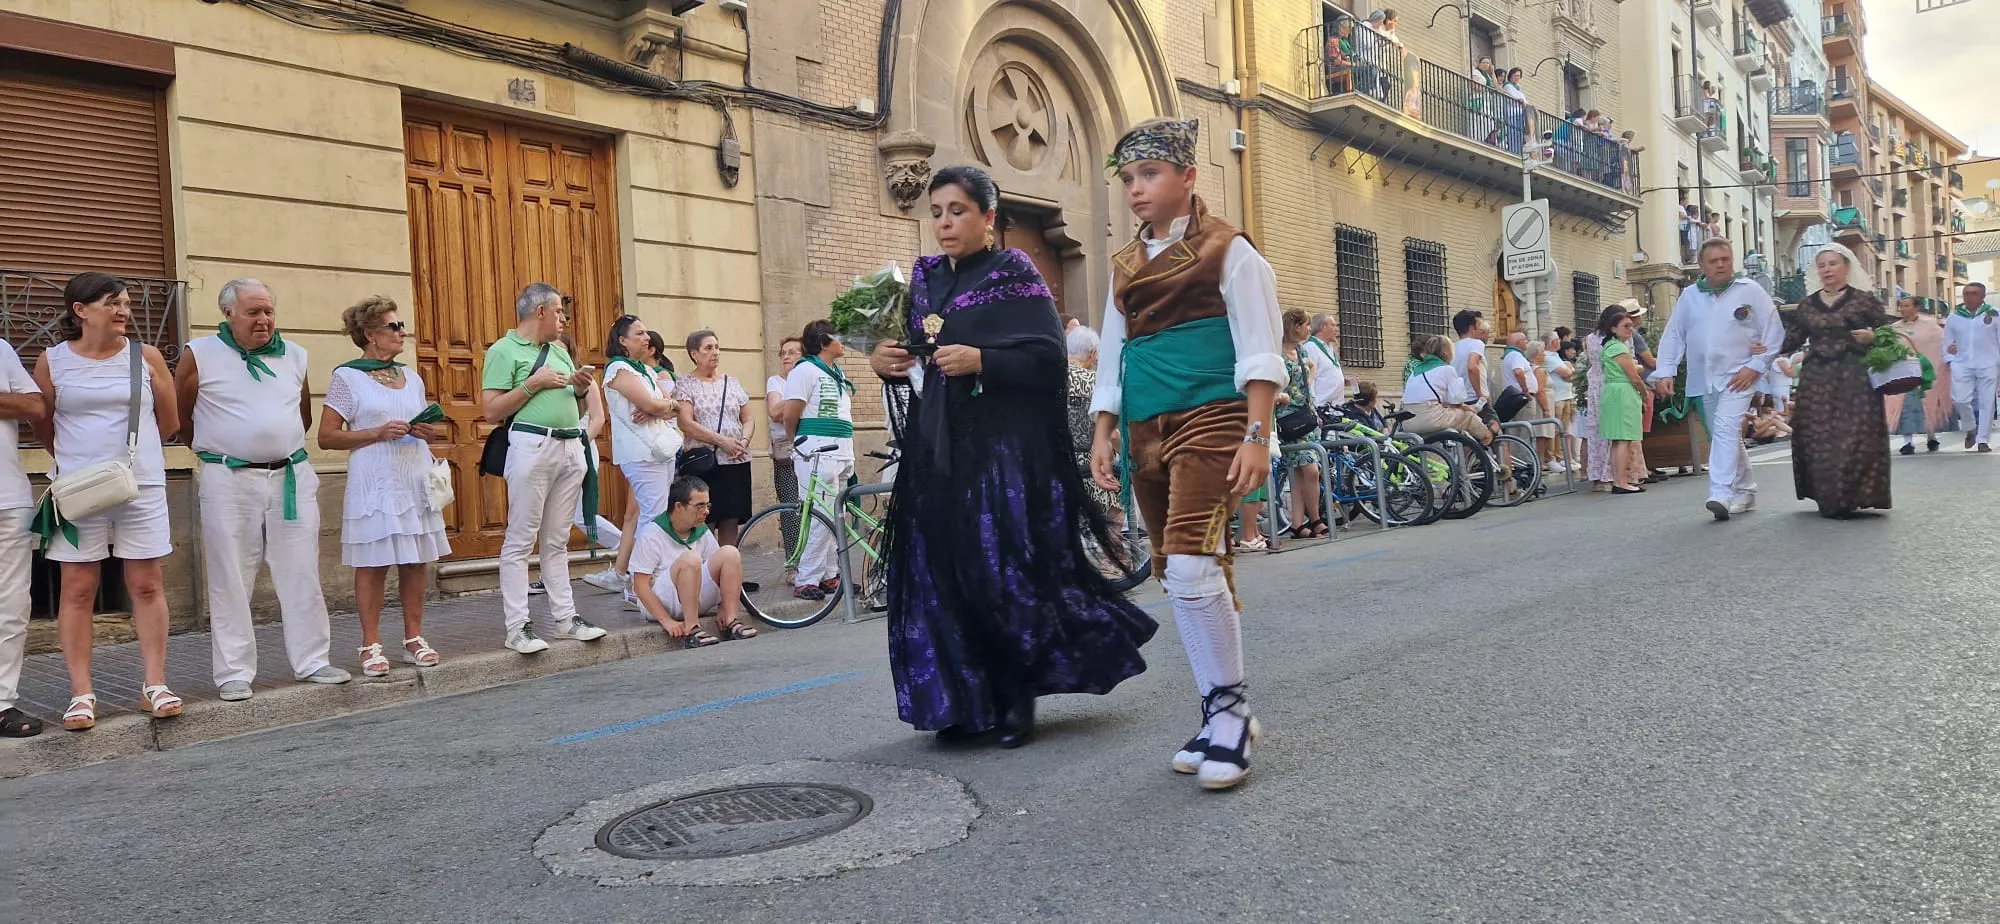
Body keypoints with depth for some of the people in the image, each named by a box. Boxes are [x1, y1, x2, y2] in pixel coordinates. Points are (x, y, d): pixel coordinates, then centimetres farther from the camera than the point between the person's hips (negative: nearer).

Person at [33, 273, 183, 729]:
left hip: (143, 487, 0)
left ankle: (155, 685, 10)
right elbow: (43, 427, 12)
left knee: (146, 586, 3)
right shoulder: (52, 362, 2)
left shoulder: (146, 357, 2)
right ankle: (81, 694, 8)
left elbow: (169, 423, 10)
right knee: (77, 591, 2)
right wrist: (78, 456, 14)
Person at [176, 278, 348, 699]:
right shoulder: (201, 355, -2)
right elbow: (179, 417, 5)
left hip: (292, 477, 4)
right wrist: (217, 449, 9)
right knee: (230, 581, 2)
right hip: (229, 482, -3)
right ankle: (234, 673, 10)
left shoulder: (295, 356, 10)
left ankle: (312, 661, 15)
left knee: (302, 575, 6)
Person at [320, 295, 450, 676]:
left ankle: (414, 638, 15)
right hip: (374, 484, -5)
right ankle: (371, 645, 5)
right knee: (373, 562, -4)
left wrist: (427, 432, 4)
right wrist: (378, 433, -16)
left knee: (418, 560, 5)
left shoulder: (412, 377, 16)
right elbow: (327, 436, -6)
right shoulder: (347, 377, -2)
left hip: (416, 480, 5)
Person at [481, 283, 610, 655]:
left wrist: (581, 389, 5)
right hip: (532, 446, -7)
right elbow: (492, 411, -9)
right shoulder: (504, 351, -1)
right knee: (520, 540, -5)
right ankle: (518, 627, -4)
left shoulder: (560, 352, 20)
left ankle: (565, 617, 14)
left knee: (557, 541, 11)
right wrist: (534, 384, -12)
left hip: (571, 448, 7)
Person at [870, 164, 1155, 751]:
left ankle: (1018, 701, 10)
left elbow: (1049, 355, -11)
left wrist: (981, 360, -22)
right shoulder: (924, 278, 14)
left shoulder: (1014, 274, -3)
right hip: (937, 448, 6)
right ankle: (967, 703, 13)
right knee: (942, 575, 3)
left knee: (1005, 573, -6)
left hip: (1004, 445, -6)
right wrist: (886, 362, -3)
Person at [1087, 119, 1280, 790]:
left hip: (1210, 417, -6)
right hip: (1146, 429, 7)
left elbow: (1258, 352, -5)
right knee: (1176, 573, 6)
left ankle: (1229, 707, -6)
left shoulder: (1226, 250, 1)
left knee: (1192, 564, -21)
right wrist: (1103, 435, 13)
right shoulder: (1126, 266, 18)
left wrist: (1257, 436, -14)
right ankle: (1220, 717, 15)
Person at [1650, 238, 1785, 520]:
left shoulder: (1751, 291, -1)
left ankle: (1721, 494, -27)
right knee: (1726, 437, 13)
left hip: (1737, 378, -5)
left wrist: (1755, 366, -10)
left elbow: (1774, 333, -1)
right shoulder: (1689, 296, 8)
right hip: (1702, 381, 5)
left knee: (1726, 430, -20)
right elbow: (1673, 336, 9)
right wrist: (1665, 372, 0)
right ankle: (1745, 491, 27)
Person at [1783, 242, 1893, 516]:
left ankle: (1848, 499, 1)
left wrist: (1872, 336, -15)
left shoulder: (1863, 299, 4)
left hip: (1855, 379, -3)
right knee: (1817, 440, 0)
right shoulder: (1807, 305, 12)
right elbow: (1791, 340, 7)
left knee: (1853, 438, -7)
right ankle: (1828, 500, 10)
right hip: (1816, 381, 3)